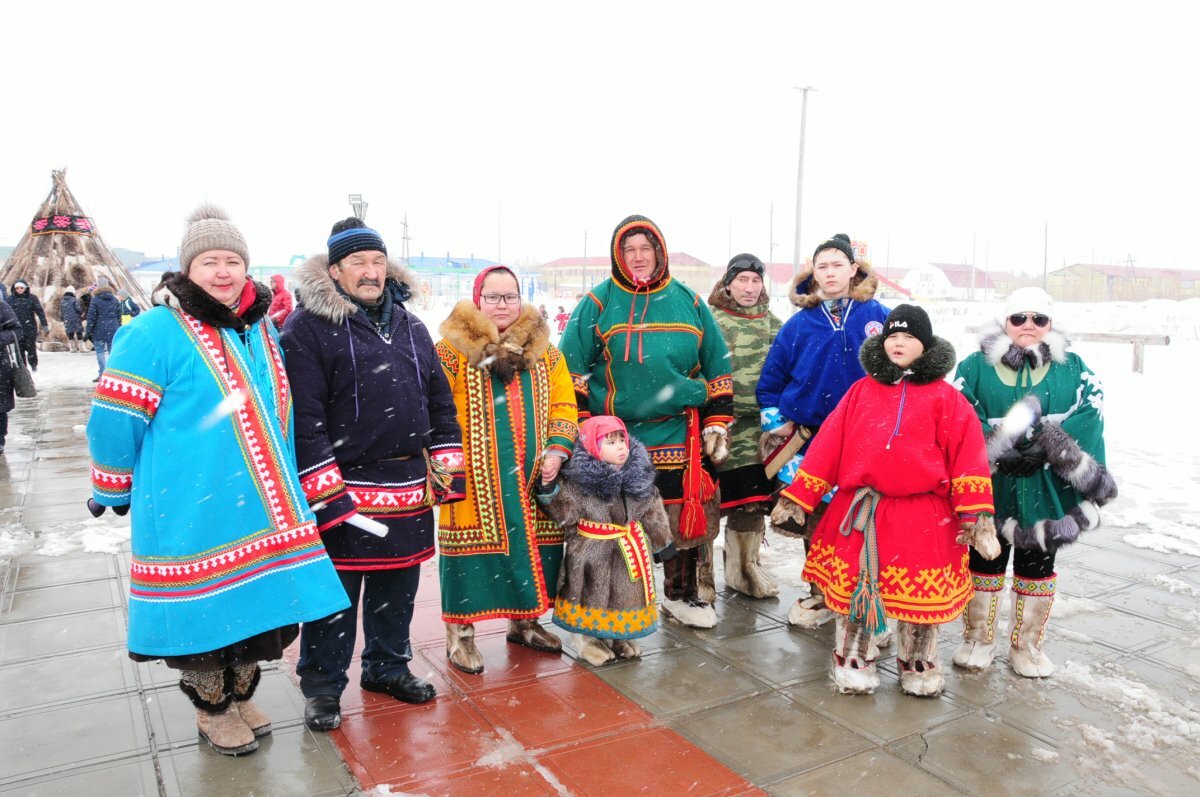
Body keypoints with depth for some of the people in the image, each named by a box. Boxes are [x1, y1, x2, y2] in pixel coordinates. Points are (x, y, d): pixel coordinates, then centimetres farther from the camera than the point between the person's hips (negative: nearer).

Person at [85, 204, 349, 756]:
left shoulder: (261, 330, 9)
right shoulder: (156, 332, -13)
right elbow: (115, 417, -9)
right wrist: (114, 492, -1)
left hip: (261, 510, 6)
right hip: (192, 516, -6)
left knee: (256, 605, 15)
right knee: (204, 613, 8)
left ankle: (240, 698, 39)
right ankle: (213, 714, 31)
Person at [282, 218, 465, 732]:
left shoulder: (410, 327, 11)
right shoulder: (308, 328, -9)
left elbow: (440, 402, 13)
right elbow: (303, 415, -14)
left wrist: (447, 468, 8)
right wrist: (324, 489, -18)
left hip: (409, 487, 6)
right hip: (343, 488, -5)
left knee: (398, 584, 17)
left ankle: (388, 666, 37)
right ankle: (322, 685, 25)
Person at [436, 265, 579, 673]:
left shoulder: (543, 349, 10)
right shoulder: (453, 348, -3)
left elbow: (563, 404, 9)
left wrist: (557, 450, -3)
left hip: (531, 477, 4)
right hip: (474, 478, -4)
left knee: (531, 543, 11)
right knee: (472, 545, 1)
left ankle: (524, 621, 31)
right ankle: (460, 633, 18)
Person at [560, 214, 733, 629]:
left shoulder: (688, 300, 6)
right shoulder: (599, 302, -1)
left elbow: (716, 367, 11)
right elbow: (573, 370, 0)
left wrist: (717, 422, 6)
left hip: (680, 435, 2)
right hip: (617, 437, -2)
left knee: (683, 515, 9)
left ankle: (681, 594, 31)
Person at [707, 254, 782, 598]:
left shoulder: (774, 323, 13)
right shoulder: (712, 322, -1)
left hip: (767, 426, 4)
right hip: (730, 425, -4)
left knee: (757, 498, 8)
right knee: (742, 498, -3)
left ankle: (747, 564, 23)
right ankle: (738, 568, 13)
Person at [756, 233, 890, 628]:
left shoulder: (877, 316, -1)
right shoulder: (800, 323, 2)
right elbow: (771, 378, 8)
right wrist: (774, 423, 3)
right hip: (807, 436, 1)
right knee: (816, 517, 10)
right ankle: (820, 594, 25)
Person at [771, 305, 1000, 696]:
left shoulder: (945, 397, 2)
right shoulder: (861, 391, 7)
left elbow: (967, 453, -2)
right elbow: (828, 444, 4)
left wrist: (975, 514, -9)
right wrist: (798, 497, 1)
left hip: (922, 516, -1)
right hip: (858, 512, 2)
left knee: (920, 595, 9)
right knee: (853, 589, 9)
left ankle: (917, 666, 34)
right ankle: (854, 663, 30)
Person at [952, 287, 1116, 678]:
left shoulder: (1072, 368, 5)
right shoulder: (976, 366, -1)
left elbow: (1090, 414, -8)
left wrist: (1051, 445, -22)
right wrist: (998, 453, -20)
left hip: (1046, 491, 2)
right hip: (991, 486, -1)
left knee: (1037, 568, 13)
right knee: (984, 563, 11)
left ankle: (1026, 646, 31)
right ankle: (978, 640, 28)